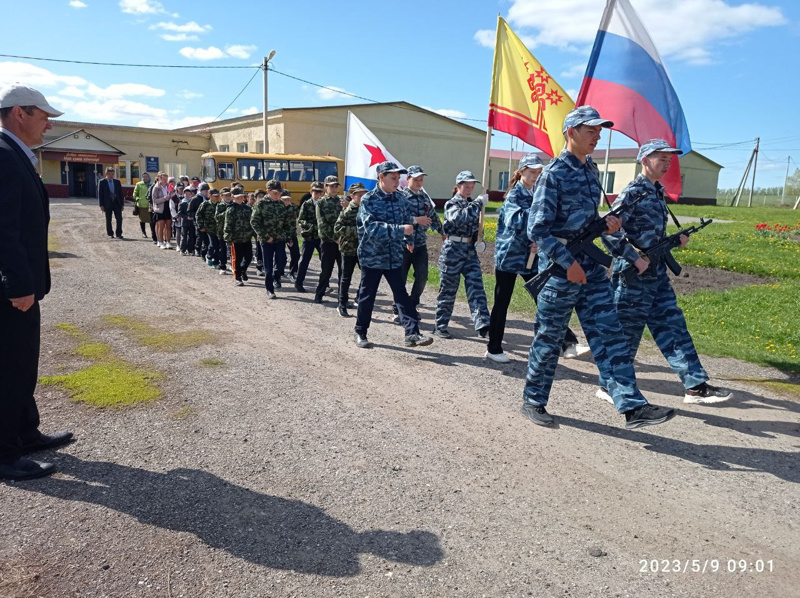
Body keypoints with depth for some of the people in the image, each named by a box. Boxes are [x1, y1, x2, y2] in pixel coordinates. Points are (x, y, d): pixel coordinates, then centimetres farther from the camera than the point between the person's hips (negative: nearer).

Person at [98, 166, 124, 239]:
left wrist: (122, 203, 4)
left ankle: (118, 234, 6)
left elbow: (121, 193, 10)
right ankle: (110, 234, 15)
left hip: (117, 203, 2)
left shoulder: (117, 182, 9)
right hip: (107, 204, -2)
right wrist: (101, 205, -8)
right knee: (108, 220, 5)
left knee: (119, 219, -3)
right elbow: (100, 194, -1)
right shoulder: (102, 182, 0)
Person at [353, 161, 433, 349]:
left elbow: (406, 220, 18)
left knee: (401, 294, 0)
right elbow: (371, 227, -25)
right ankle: (360, 333, 24)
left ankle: (412, 334, -1)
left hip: (394, 257, 4)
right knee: (367, 297, 8)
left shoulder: (399, 198, 5)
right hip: (371, 257, -4)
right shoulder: (368, 200, -12)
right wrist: (400, 229, -29)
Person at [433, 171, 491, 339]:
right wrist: (478, 203, -29)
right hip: (453, 250, -6)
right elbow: (460, 218, -29)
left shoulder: (472, 204, 14)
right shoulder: (451, 204, -6)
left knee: (476, 286, -7)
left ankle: (482, 324, -14)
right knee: (448, 289, 1)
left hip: (470, 250, 6)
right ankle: (440, 326, 13)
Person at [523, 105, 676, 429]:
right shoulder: (553, 174, -12)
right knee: (549, 338, 4)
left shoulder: (591, 169, 13)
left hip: (591, 265, 8)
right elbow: (536, 229, -18)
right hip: (560, 267, -7)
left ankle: (632, 406, 4)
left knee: (609, 335, 2)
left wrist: (606, 223, 3)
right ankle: (533, 401, 20)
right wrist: (568, 263, -22)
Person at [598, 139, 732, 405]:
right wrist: (635, 259, -21)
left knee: (673, 327, 9)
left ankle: (696, 386, 15)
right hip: (633, 275, -9)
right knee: (626, 333, 1)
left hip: (657, 274, 9)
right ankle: (608, 386, 15)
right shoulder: (632, 192, -12)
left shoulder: (657, 192, 15)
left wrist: (674, 241, 7)